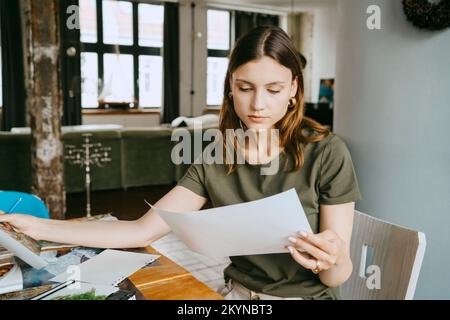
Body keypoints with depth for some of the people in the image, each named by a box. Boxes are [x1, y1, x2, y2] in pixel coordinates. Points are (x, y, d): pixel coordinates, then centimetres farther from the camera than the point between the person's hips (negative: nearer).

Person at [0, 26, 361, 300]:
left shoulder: (327, 153, -16)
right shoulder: (213, 161, -5)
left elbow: (336, 276, -12)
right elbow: (143, 230, -7)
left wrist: (333, 259, -36)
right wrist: (39, 227, -11)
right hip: (237, 291, 3)